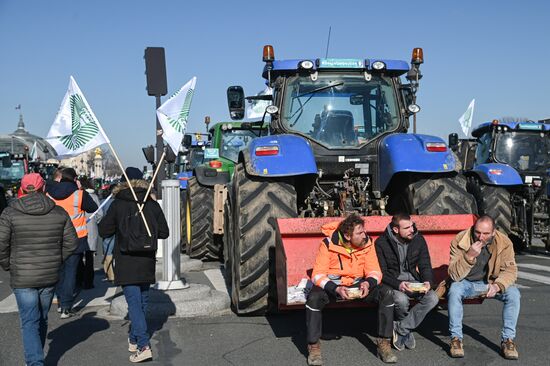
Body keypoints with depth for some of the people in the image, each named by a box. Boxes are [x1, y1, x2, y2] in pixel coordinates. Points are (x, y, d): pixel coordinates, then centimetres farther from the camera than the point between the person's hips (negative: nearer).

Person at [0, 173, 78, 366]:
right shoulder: (58, 212, -1)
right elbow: (71, 242, 1)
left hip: (22, 278, -3)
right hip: (50, 276, 3)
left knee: (29, 322, 1)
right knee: (42, 319, 19)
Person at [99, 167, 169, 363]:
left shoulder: (118, 204, -7)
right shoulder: (152, 204, 1)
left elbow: (103, 231, -2)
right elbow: (164, 232, 3)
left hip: (126, 262, -3)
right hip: (147, 261, 4)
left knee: (134, 302, -5)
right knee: (142, 300, 17)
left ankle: (144, 346, -14)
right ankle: (134, 340, 31)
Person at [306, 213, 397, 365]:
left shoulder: (367, 243, -10)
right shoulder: (328, 244, -19)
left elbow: (375, 271, -9)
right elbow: (318, 275, -21)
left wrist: (368, 283, -32)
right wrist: (336, 289, -37)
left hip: (358, 284, 3)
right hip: (332, 284, -2)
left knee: (386, 293, -21)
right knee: (314, 298, -34)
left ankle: (384, 343, -11)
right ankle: (313, 346, -15)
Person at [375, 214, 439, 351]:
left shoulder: (418, 239, -1)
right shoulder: (382, 243, -12)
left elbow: (425, 266, 3)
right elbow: (382, 272, -12)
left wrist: (428, 282, -18)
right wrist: (398, 284, -30)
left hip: (413, 280, 4)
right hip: (392, 282, -4)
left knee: (433, 298, -23)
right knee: (402, 300, -36)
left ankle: (399, 329, -14)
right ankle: (406, 331, -2)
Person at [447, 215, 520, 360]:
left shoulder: (504, 243, -15)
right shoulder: (459, 241, -21)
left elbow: (510, 270, -13)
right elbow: (454, 275, -23)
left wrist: (498, 285, -34)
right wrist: (469, 256, -39)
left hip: (491, 283, 2)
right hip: (466, 283, -2)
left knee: (514, 293, -24)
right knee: (454, 290, -33)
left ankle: (507, 340, -12)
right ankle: (456, 338, -21)